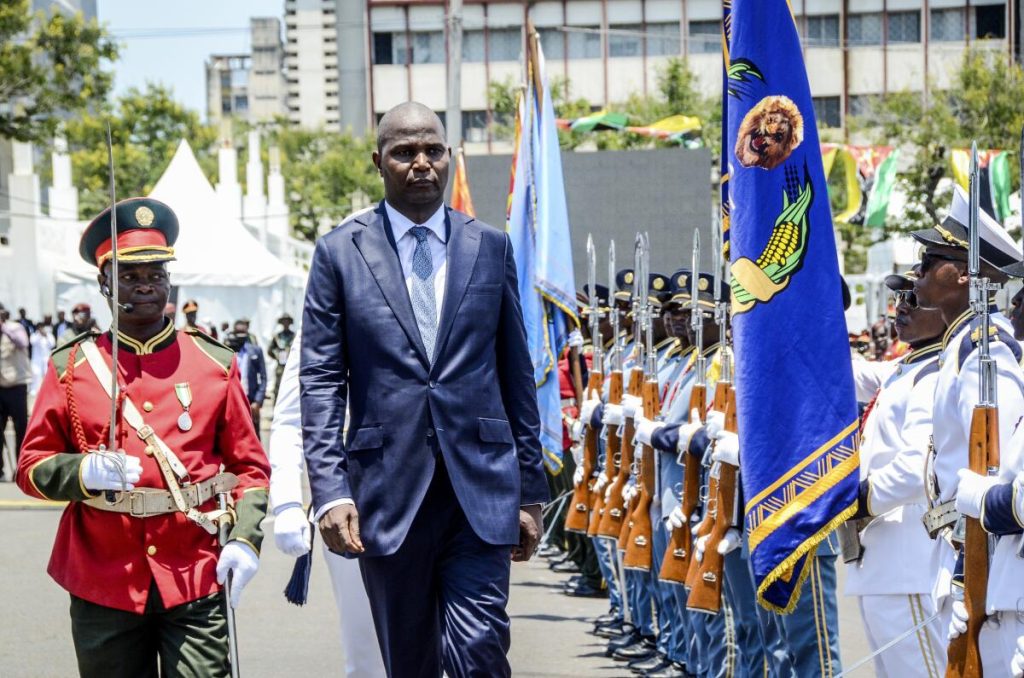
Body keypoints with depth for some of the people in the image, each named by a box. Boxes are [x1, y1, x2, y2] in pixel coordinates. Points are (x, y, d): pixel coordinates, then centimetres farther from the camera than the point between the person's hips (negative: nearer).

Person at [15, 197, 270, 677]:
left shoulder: (215, 364, 6)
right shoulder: (72, 366, 4)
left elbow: (250, 467, 8)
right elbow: (31, 467, 4)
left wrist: (245, 539, -9)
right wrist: (84, 472, -17)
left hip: (196, 584, 0)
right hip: (103, 586, 1)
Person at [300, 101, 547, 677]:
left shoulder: (491, 248, 9)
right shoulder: (340, 252, 4)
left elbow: (517, 376, 11)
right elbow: (321, 383, 0)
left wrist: (531, 490, 8)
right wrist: (330, 490, -10)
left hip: (481, 486, 0)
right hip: (389, 489, 0)